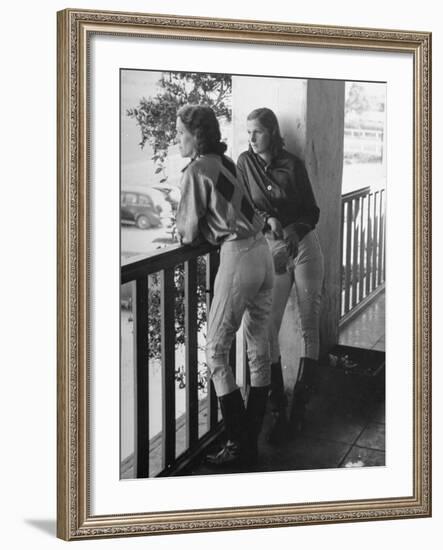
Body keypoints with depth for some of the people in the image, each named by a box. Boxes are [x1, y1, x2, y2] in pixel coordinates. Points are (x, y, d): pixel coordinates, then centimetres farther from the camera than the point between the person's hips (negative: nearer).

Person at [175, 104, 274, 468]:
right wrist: (201, 232, 16)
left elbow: (189, 233, -5)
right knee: (259, 350, 11)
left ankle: (239, 446, 3)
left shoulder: (197, 170, -8)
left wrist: (187, 234, 15)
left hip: (237, 257, -9)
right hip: (262, 251, 9)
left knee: (216, 352, 0)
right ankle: (252, 441, 21)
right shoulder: (227, 163, 15)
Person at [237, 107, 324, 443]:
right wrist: (268, 219, -16)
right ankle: (278, 409, -1)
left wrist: (294, 229, -17)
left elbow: (312, 211, 1)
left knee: (310, 325, 0)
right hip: (271, 250, 1)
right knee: (268, 329, -8)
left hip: (304, 246, 0)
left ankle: (300, 403, 11)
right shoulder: (245, 162, 2)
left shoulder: (293, 164, -2)